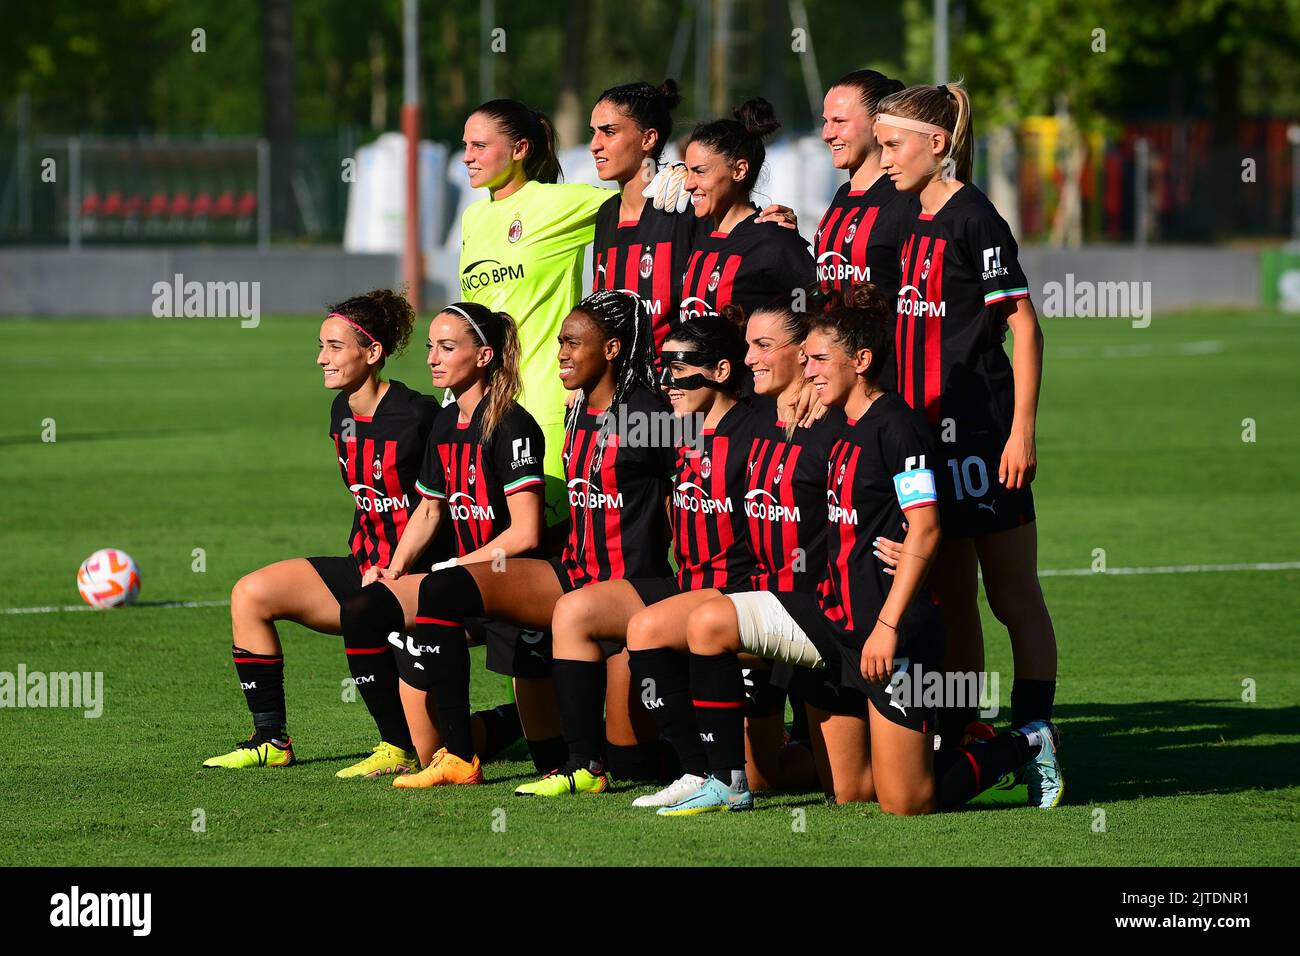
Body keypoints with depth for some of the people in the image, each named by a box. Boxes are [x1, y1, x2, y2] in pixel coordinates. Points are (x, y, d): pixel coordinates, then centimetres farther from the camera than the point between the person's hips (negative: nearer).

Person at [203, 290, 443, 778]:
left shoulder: (417, 418, -16)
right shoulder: (343, 413, 9)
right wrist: (361, 567, 8)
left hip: (417, 573, -9)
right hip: (366, 565, 9)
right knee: (251, 594, -3)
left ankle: (401, 749, -19)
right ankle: (271, 740, 2)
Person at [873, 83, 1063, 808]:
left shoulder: (973, 220, -10)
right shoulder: (913, 225, 14)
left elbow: (1024, 327, -12)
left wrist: (1022, 430, -17)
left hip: (982, 435, -8)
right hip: (927, 435, 8)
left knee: (1014, 595, -5)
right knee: (951, 599, 10)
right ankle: (958, 746, 15)